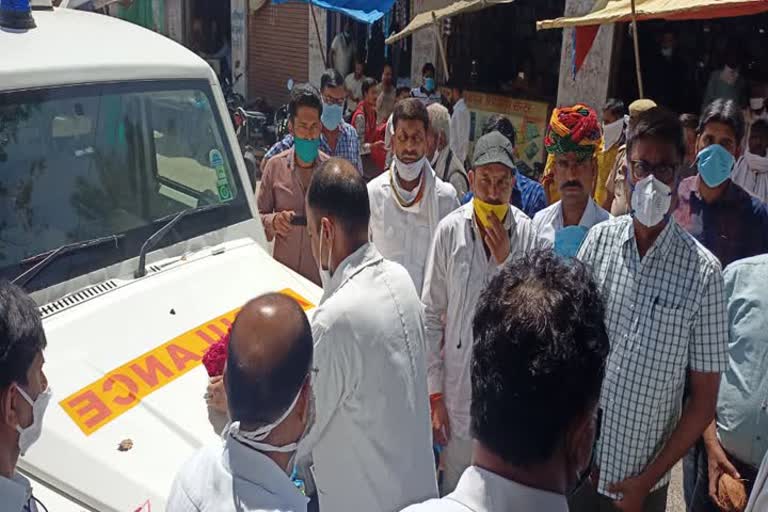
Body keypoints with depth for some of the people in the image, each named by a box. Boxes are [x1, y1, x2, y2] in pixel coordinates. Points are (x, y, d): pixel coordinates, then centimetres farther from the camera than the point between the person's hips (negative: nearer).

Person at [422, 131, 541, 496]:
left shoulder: (527, 233, -5)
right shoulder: (450, 230, -9)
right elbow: (431, 316, -4)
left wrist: (507, 260, -18)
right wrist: (434, 394, -3)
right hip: (458, 387, -1)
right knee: (455, 489, 15)